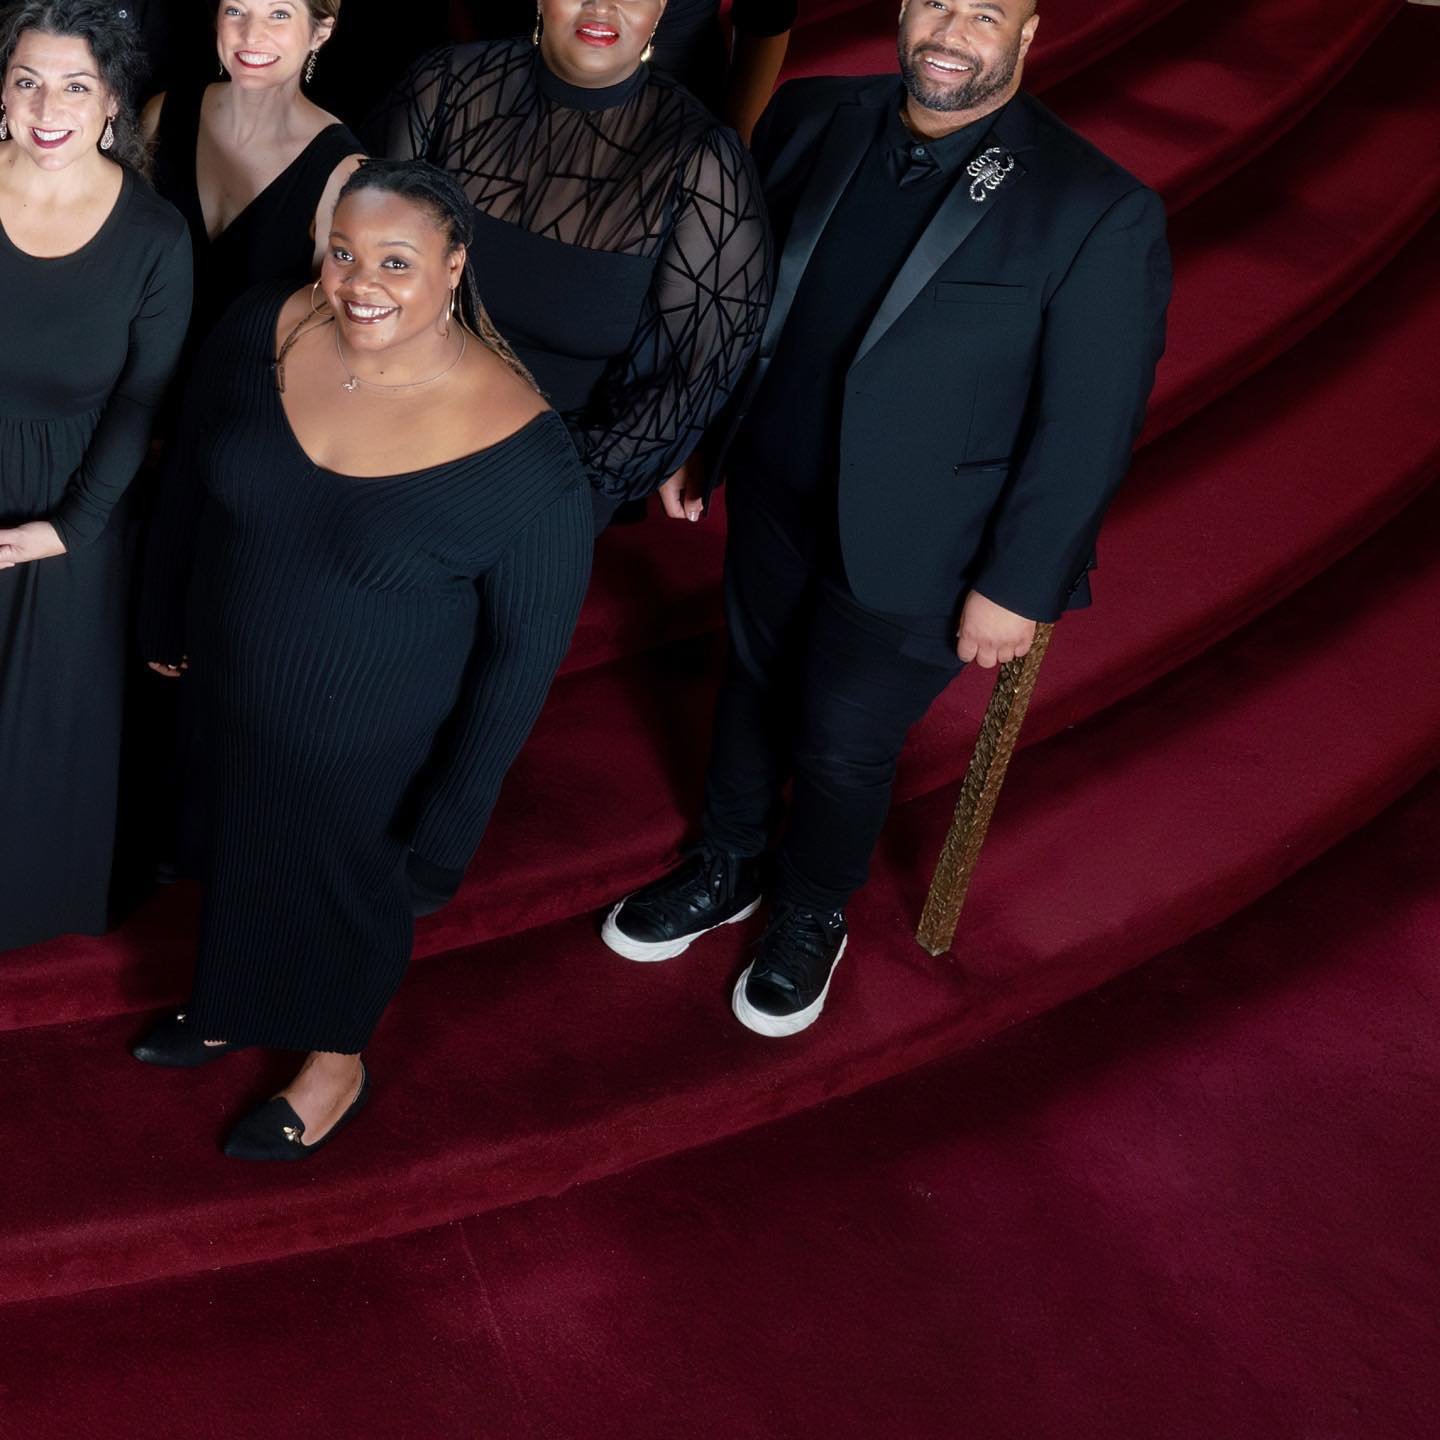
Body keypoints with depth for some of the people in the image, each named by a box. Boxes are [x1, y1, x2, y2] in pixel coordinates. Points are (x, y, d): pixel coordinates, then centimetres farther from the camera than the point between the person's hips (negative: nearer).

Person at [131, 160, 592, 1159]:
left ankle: (335, 1063, 52)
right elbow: (188, 485, 2)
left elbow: (526, 649, -19)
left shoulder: (521, 451, -29)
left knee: (348, 890, 22)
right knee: (240, 852, 29)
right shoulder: (261, 333, -16)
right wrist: (165, 619, 12)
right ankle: (234, 1009, 61)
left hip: (368, 747, -4)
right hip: (228, 696, 5)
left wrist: (452, 814, -12)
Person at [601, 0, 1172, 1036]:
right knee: (756, 687, 24)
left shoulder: (1099, 213, -21)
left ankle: (811, 919, 43)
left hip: (911, 561, -4)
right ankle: (727, 870, 51)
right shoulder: (812, 121, -6)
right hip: (773, 503, 5)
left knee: (844, 747, 12)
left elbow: (1090, 430, -16)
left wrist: (1018, 586, -13)